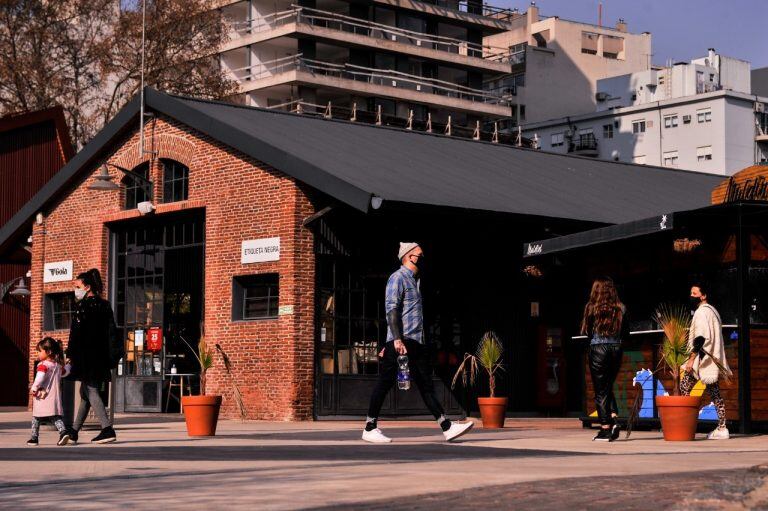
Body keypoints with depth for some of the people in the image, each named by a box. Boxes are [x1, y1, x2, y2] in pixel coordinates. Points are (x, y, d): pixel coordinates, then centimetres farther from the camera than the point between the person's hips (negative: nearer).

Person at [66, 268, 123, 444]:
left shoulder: (83, 306, -9)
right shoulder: (105, 305, 12)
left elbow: (76, 333, -14)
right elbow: (112, 332, 13)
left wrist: (70, 355, -11)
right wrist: (112, 356, 16)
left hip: (86, 356, -8)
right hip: (101, 356, 8)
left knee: (91, 392, -7)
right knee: (86, 392, 14)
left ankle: (107, 429, -19)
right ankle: (74, 431, 22)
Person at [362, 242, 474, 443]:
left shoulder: (413, 281, 24)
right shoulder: (398, 278, -5)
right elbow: (391, 309, -15)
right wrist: (397, 340, -25)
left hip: (417, 342, 9)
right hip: (401, 341, -9)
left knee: (426, 384, 4)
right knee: (386, 382, -3)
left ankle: (447, 427, 0)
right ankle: (370, 429, 4)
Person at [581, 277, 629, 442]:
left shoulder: (591, 307, -5)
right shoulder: (621, 308, 3)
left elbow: (586, 331, -2)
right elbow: (626, 334, 6)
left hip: (598, 349, -3)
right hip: (616, 349, 3)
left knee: (601, 391, 3)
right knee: (608, 387, 20)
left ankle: (605, 428, 2)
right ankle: (614, 419, 3)